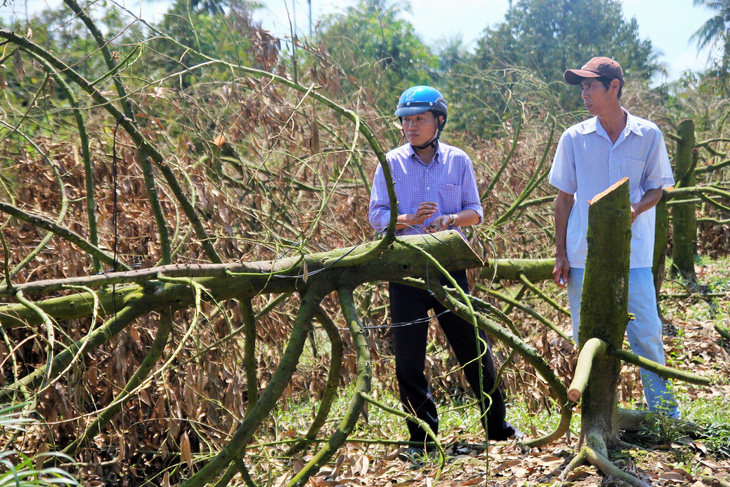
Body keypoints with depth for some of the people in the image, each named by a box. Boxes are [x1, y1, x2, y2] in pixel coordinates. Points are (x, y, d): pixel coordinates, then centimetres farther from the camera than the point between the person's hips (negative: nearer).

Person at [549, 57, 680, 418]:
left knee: (646, 334, -3)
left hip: (633, 255, -1)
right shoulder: (574, 138, 1)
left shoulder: (648, 135, -1)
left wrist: (634, 210, -15)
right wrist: (560, 254, 3)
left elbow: (657, 188, 7)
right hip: (583, 256, 1)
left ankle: (664, 411, 15)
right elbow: (564, 198, 7)